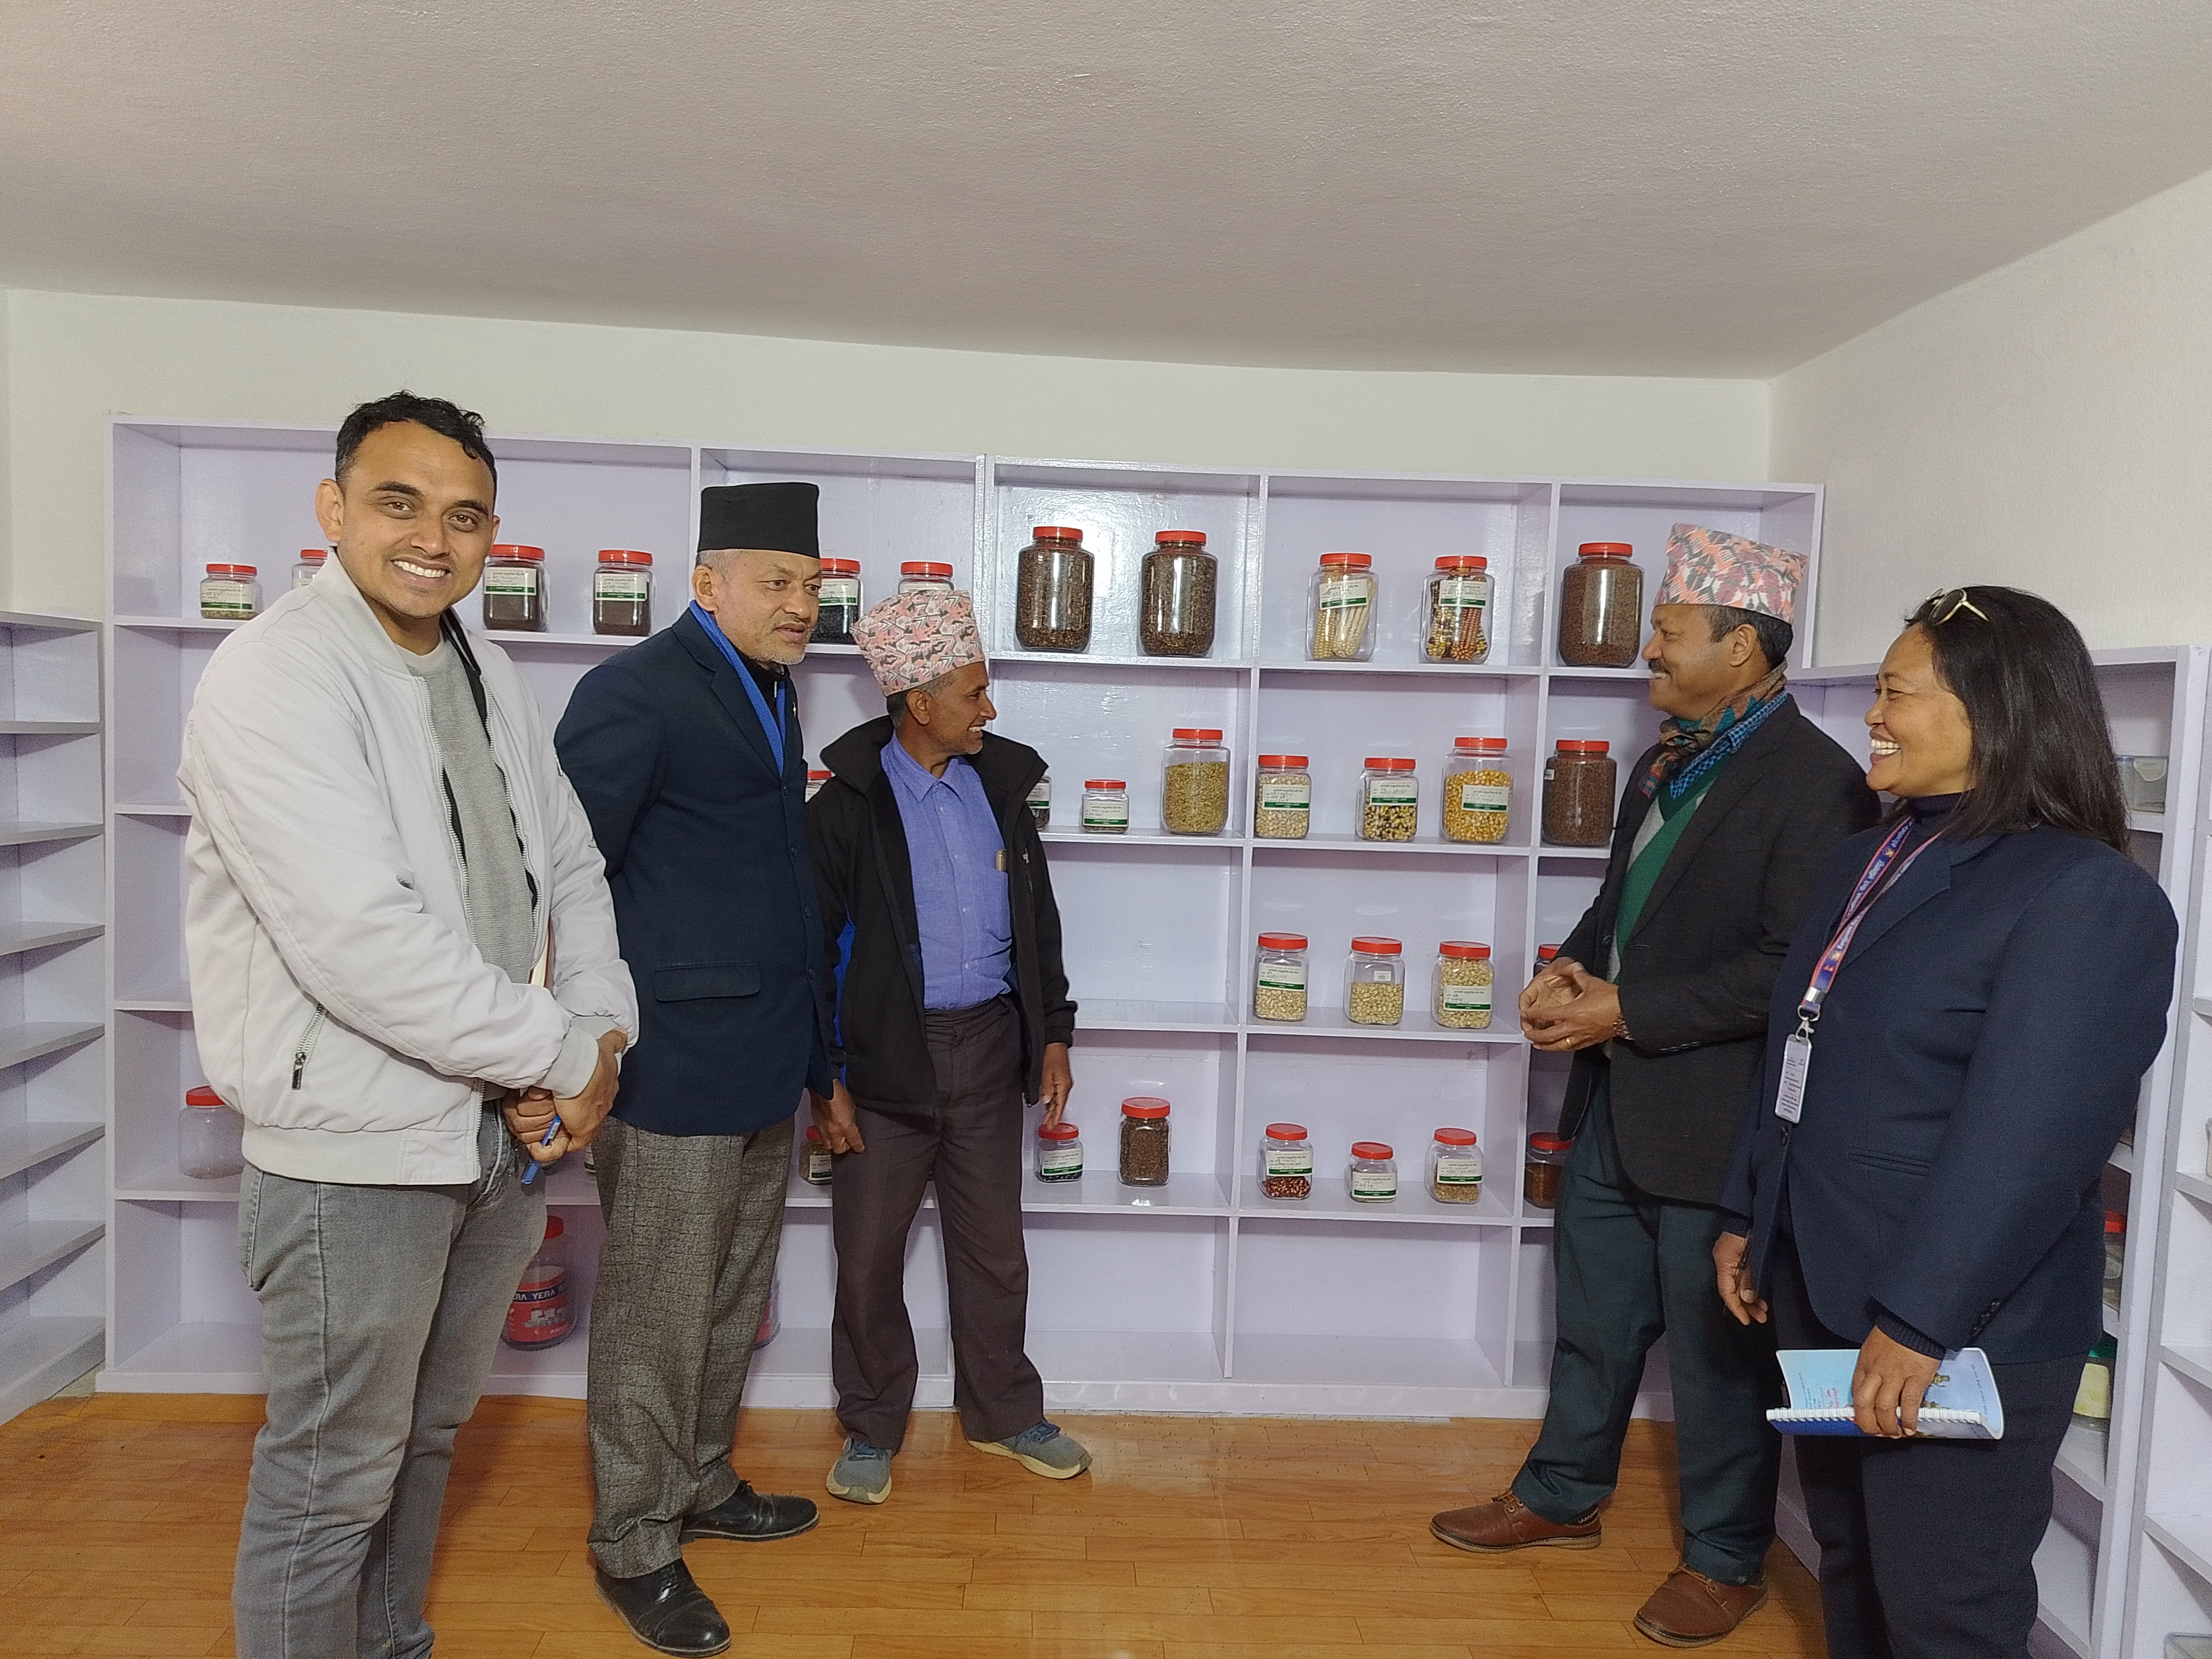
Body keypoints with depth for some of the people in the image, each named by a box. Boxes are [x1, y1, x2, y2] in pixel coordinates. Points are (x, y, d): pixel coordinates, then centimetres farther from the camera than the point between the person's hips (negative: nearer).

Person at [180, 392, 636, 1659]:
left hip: (505, 1132, 8)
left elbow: (570, 869, 12)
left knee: (429, 1434, 24)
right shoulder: (274, 678, -17)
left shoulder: (489, 676, 8)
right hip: (358, 1152, -8)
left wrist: (601, 1033, -5)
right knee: (333, 1480, 8)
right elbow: (360, 939, -27)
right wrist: (563, 1056, -18)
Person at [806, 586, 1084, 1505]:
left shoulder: (1000, 784, 5)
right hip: (887, 1057, -4)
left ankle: (1002, 1413, 33)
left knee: (994, 1247, 15)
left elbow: (1037, 918, 12)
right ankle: (872, 1427, 28)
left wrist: (1052, 1034, 9)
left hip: (990, 1046, 4)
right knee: (869, 1256, 8)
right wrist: (825, 1081, -9)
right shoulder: (847, 804, -9)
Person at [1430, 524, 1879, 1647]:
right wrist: (1572, 971, -1)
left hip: (1714, 1119, -8)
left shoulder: (1814, 782, -17)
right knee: (1594, 1316, 21)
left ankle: (1727, 1558, 30)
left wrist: (1630, 1010, -21)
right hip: (1615, 1100, 8)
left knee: (1719, 1347, 10)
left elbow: (1793, 965, -23)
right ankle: (1562, 1496, 40)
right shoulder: (1665, 763, 10)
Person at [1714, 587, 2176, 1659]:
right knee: (1850, 1568, 22)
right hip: (1822, 1290, 8)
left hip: (1967, 1324, -8)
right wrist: (1746, 1216, 15)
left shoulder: (2088, 897, -17)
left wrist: (1919, 1320, -25)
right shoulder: (1864, 861, 11)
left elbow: (2025, 1137, -24)